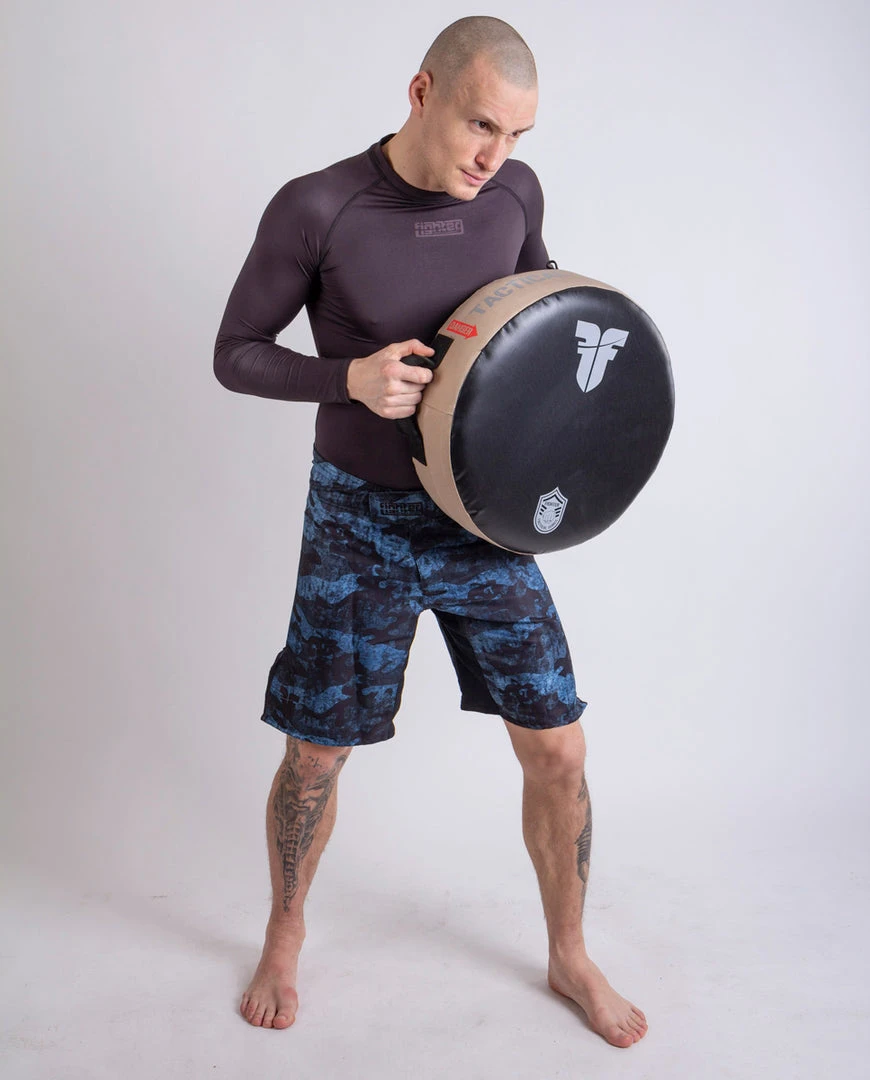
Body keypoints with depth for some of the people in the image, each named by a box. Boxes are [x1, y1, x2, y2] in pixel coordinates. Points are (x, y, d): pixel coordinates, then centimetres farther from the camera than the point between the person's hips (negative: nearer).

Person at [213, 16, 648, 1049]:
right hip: (360, 521, -3)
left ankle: (569, 956, 30)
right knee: (313, 758, 7)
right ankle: (284, 938, 37)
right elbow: (234, 354, -6)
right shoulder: (314, 208, -14)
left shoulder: (516, 191, -2)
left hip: (483, 517, 3)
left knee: (557, 751, 4)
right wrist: (349, 376, -25)